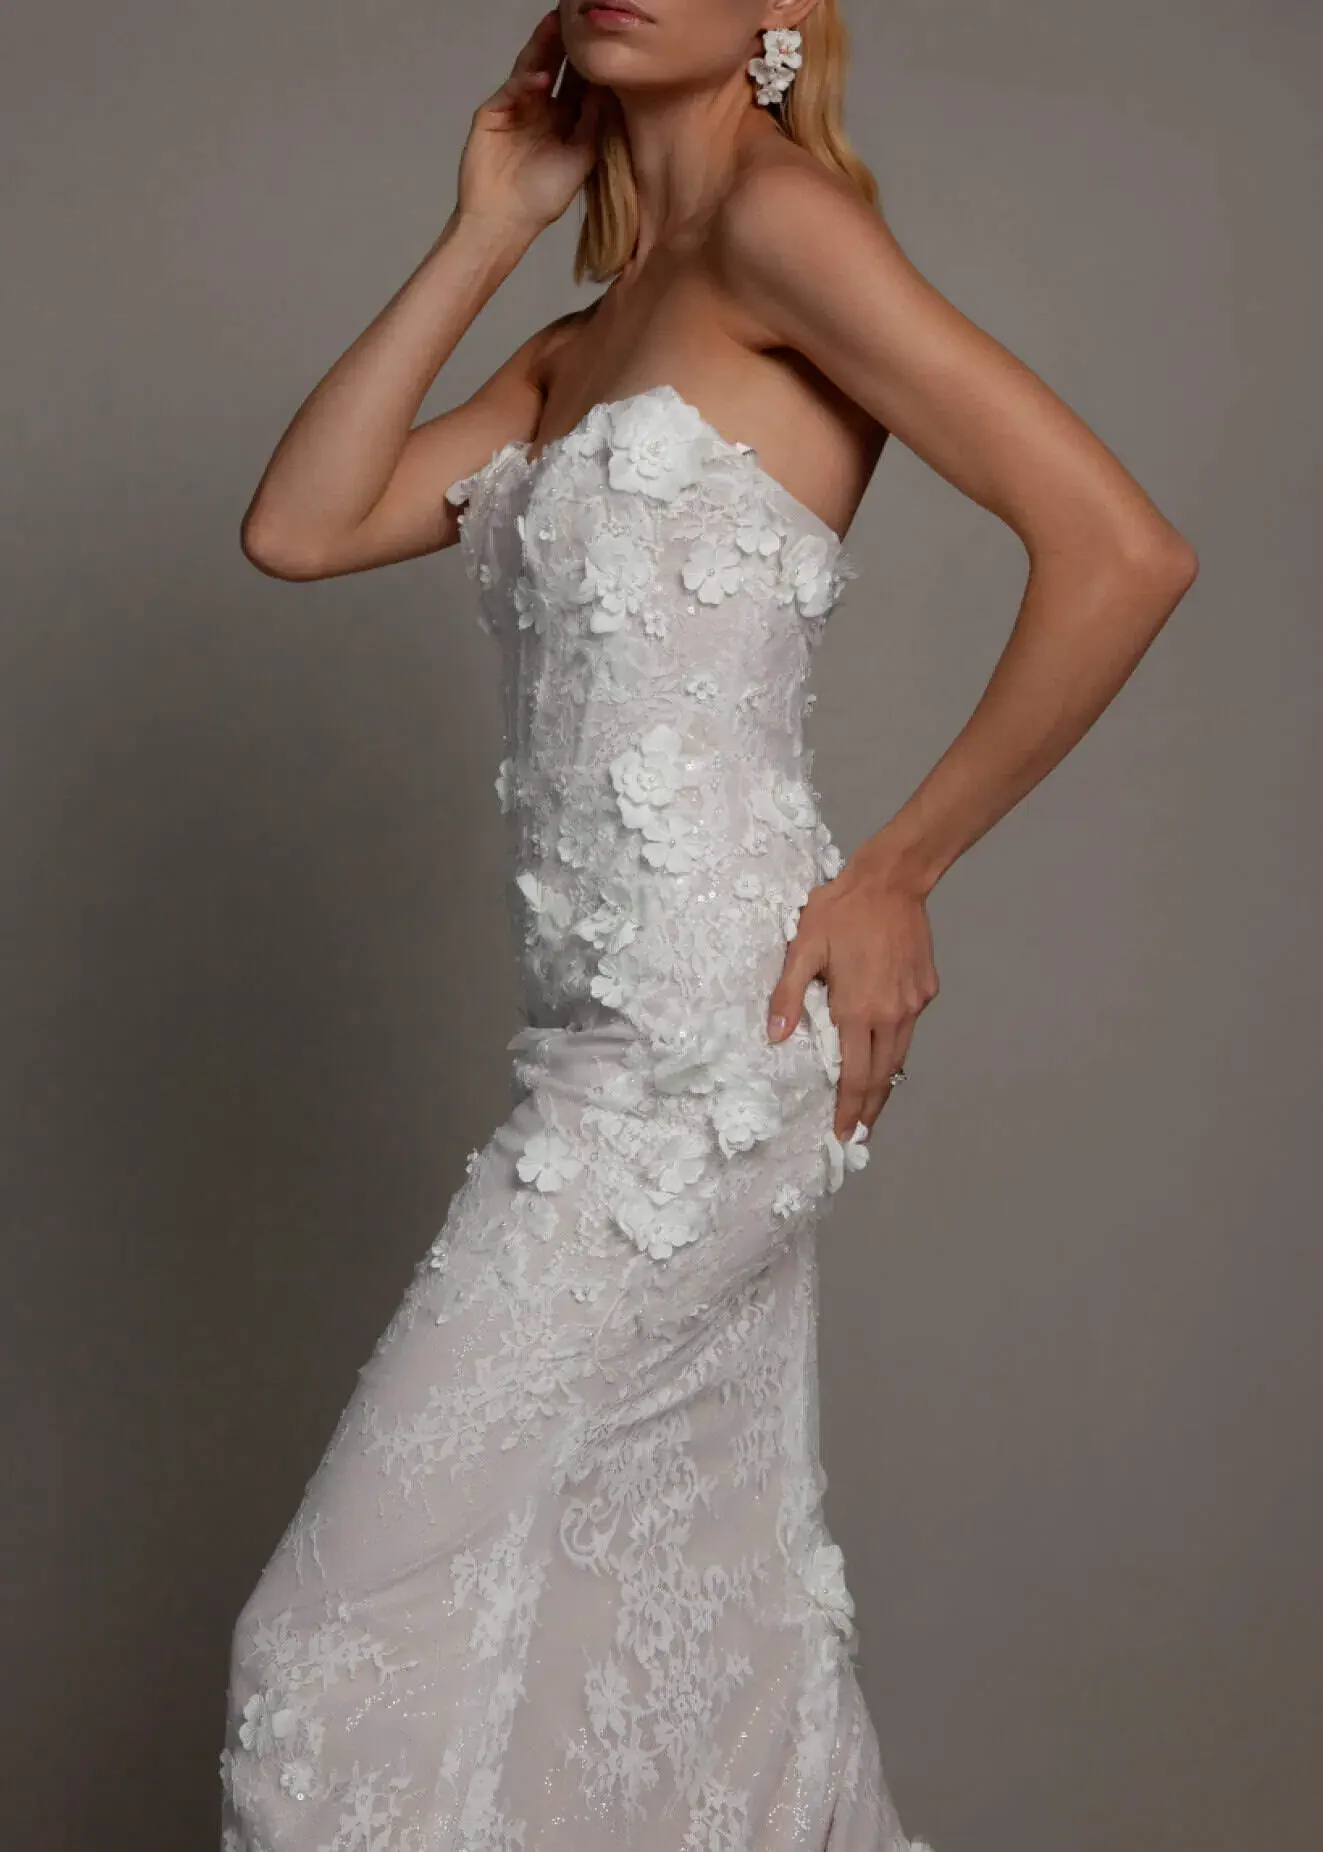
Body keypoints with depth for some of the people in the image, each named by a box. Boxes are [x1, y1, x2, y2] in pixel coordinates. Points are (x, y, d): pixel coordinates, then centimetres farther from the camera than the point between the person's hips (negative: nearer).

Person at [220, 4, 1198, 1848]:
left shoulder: (780, 218, -8)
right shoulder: (582, 347, 17)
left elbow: (1123, 550, -16)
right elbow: (297, 527, 9)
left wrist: (898, 872, -10)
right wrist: (484, 234, 9)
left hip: (705, 1029, -9)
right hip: (635, 1034, 9)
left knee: (372, 1628, -2)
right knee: (701, 1612, 16)